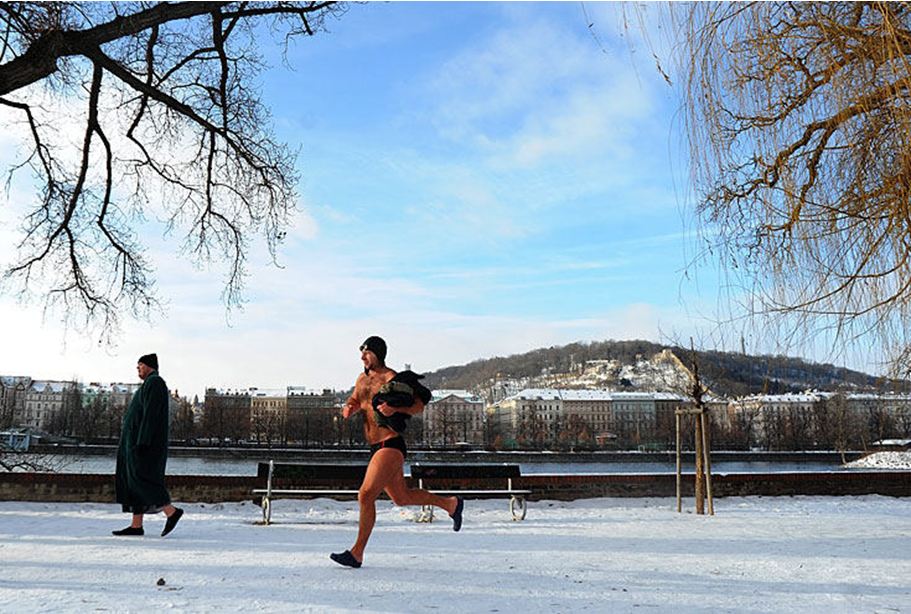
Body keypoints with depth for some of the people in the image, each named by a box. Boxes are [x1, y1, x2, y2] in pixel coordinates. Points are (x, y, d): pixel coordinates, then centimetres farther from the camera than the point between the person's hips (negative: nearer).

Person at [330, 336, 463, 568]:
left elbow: (419, 406, -10)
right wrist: (348, 409, -4)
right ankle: (451, 504, 39)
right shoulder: (362, 379, 12)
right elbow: (353, 401, 20)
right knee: (402, 497, 21)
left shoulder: (392, 379, -11)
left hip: (391, 446, -9)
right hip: (377, 447, 9)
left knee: (366, 495, -15)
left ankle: (356, 553, -4)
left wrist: (395, 409, -28)